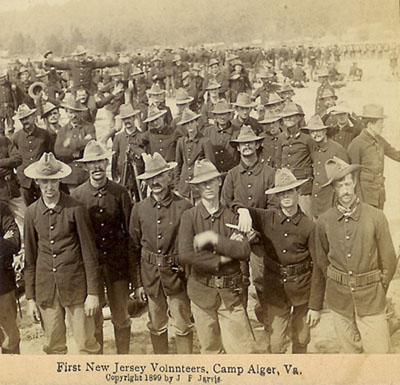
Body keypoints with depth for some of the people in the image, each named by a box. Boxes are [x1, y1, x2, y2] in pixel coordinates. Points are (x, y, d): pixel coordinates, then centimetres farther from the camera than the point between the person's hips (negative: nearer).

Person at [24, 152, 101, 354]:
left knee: (86, 344, 4)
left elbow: (89, 252, -5)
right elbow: (30, 258, 8)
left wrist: (93, 292, -6)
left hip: (75, 286, -3)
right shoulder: (32, 212, 3)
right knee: (53, 346, 13)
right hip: (45, 290, 3)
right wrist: (30, 297, 7)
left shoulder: (76, 209, -7)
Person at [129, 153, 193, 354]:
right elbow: (135, 247, 6)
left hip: (177, 274, -3)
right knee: (156, 327, 16)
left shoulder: (184, 206, -9)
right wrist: (138, 282, 5)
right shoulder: (139, 209, 1)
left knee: (182, 327, 6)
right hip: (150, 275, 3)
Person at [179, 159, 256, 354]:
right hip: (202, 292, -1)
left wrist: (214, 239, -18)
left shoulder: (231, 216, 1)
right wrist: (222, 259, -12)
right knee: (210, 349, 13)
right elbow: (185, 255, -16)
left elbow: (244, 251, -11)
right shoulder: (189, 216, -4)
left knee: (244, 349, 0)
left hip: (230, 293, 1)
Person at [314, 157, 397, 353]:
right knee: (350, 350, 14)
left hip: (371, 299, -1)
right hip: (339, 299, 2)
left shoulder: (376, 217, -9)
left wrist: (378, 291, 5)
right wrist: (335, 285, 10)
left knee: (378, 351, -1)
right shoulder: (323, 222, -5)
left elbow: (388, 260, 0)